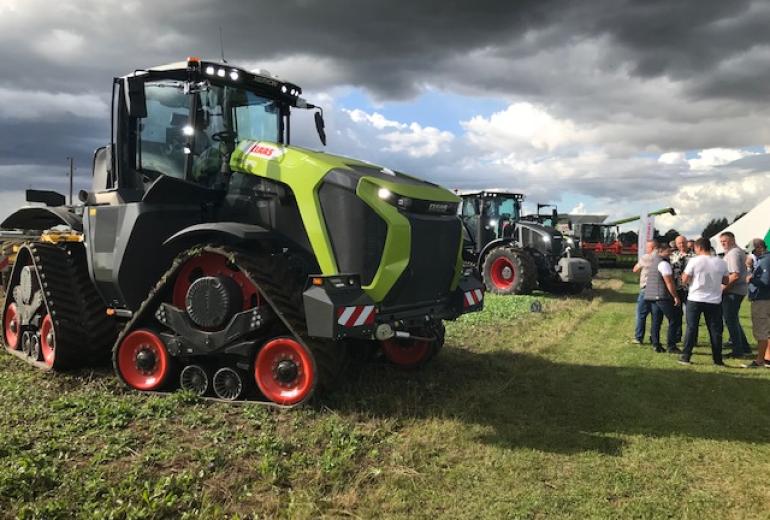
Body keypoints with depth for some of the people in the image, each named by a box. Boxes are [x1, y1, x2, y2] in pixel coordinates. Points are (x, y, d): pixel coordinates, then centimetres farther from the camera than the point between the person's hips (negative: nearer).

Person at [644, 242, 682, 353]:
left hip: (650, 295, 9)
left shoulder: (653, 260, 13)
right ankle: (671, 346, -2)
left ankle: (656, 345, 8)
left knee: (656, 321, 9)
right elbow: (669, 283, -15)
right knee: (673, 320, -2)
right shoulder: (663, 264, -13)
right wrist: (676, 297, -12)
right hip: (662, 296, -9)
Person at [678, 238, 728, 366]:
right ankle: (717, 359, 13)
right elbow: (726, 281, 9)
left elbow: (685, 279, -9)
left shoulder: (694, 261, -10)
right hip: (714, 301, 2)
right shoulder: (721, 262, 0)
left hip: (695, 299, -2)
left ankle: (686, 356, 7)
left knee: (691, 328, 6)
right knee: (715, 330, 9)